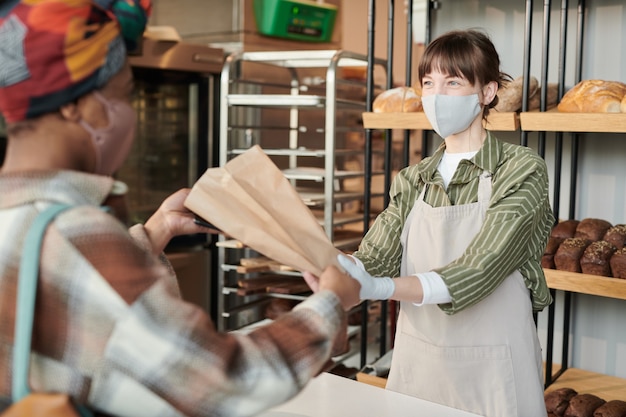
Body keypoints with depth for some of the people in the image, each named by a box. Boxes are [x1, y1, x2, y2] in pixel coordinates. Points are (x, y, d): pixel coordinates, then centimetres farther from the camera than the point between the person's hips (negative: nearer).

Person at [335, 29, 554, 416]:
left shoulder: (522, 171, -10)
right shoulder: (412, 180, 5)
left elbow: (476, 272, -22)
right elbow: (374, 259, -7)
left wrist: (381, 288, -35)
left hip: (490, 371, -4)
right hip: (415, 365, 4)